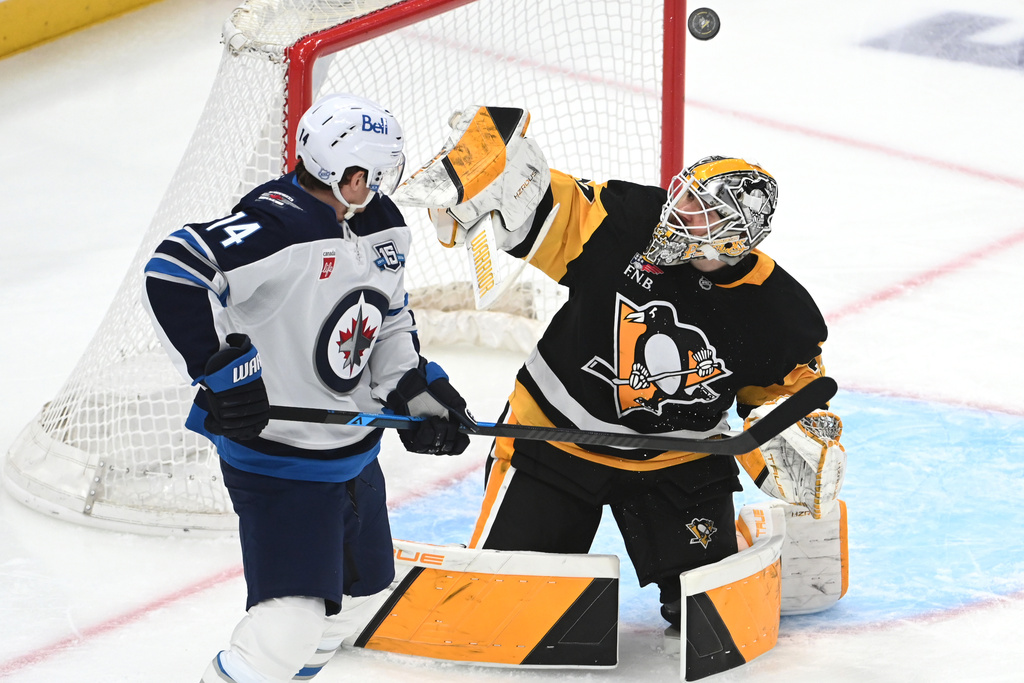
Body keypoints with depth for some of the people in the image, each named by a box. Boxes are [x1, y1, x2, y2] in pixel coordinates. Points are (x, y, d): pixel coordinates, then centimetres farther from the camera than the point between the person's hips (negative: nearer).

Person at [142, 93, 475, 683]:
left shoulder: (382, 226, 4)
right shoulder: (277, 227, -26)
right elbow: (173, 273, -34)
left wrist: (417, 389, 6)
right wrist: (221, 364, -35)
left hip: (355, 451, 9)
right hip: (277, 457, -9)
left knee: (326, 612, 22)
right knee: (289, 625, -18)